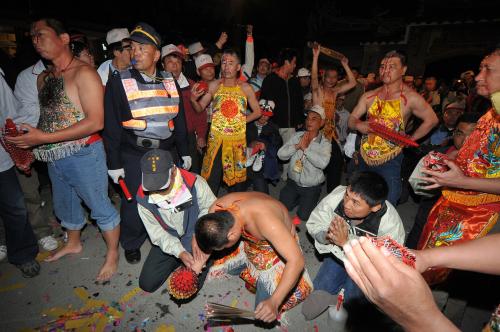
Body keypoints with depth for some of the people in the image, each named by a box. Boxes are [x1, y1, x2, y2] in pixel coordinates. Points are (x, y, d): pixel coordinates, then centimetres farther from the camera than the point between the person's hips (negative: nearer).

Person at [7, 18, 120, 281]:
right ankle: (73, 244, 48)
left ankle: (112, 254, 24)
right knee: (65, 206, 24)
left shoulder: (83, 73, -12)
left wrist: (44, 138, -22)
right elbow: (48, 117, 19)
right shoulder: (43, 78, 12)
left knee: (100, 207, 4)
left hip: (83, 156, -8)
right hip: (54, 158, 8)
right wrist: (29, 143, 1)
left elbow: (95, 122, -21)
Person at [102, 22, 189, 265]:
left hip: (167, 152, 3)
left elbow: (179, 120, 12)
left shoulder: (170, 82, 8)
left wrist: (184, 152, 11)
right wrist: (114, 163, -6)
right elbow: (111, 126, -4)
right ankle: (131, 244, 32)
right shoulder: (118, 82, -2)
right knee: (133, 203, 7)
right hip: (134, 156, -3)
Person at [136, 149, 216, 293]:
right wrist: (180, 252, -25)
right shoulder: (143, 198, -17)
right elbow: (157, 233, -12)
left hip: (196, 241, -3)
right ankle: (177, 261, 27)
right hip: (168, 243, 4)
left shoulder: (195, 184, -29)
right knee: (147, 284, 6)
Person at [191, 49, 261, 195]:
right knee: (212, 177, 2)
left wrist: (241, 121, -2)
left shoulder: (245, 88, 1)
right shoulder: (214, 85, 1)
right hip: (216, 138, -1)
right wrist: (193, 100, -18)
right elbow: (200, 108, 2)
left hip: (238, 139, 1)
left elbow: (257, 111, 8)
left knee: (236, 176, 12)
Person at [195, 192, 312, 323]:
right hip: (248, 243, 5)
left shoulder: (266, 220, -43)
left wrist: (274, 302, -45)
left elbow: (296, 260, -41)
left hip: (277, 250, -5)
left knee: (266, 316, -6)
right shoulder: (217, 208, -25)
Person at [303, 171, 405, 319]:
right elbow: (313, 224, -15)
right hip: (338, 252, 2)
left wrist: (345, 242, -41)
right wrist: (327, 236, -37)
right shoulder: (337, 195, -31)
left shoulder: (391, 223, -36)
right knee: (320, 288, -6)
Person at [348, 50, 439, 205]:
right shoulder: (369, 96, 3)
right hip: (364, 158, 4)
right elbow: (351, 119, 5)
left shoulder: (410, 98, -8)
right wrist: (358, 125, -17)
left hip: (389, 161, -4)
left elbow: (431, 119, 1)